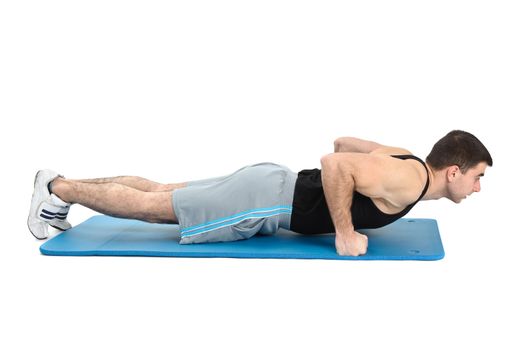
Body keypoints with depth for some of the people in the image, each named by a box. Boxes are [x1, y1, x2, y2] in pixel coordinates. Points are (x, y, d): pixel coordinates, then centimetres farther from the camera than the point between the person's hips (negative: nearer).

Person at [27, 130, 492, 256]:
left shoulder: (405, 160, 9)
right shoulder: (409, 182, -20)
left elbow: (343, 143, 20)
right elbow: (334, 163, -32)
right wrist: (344, 233, -23)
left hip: (273, 186, 8)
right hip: (266, 200, -8)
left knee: (161, 195, 14)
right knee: (153, 206, 0)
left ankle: (63, 186, 24)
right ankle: (59, 188, 11)